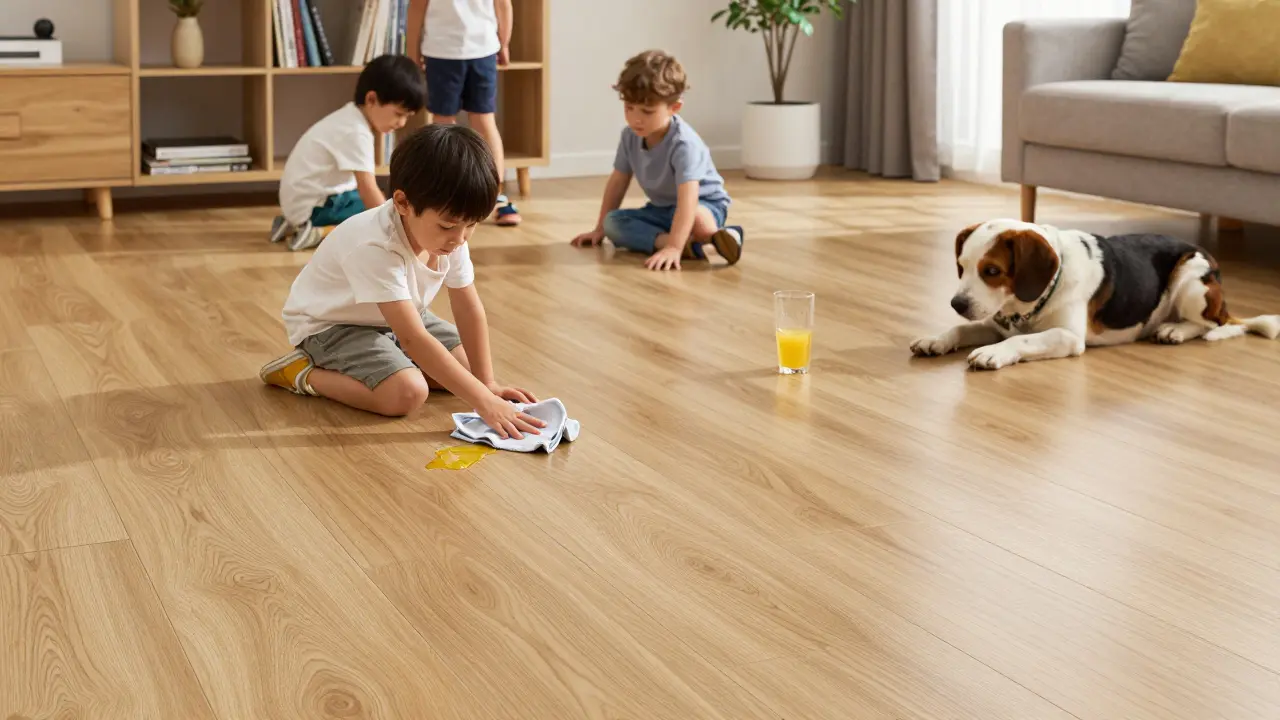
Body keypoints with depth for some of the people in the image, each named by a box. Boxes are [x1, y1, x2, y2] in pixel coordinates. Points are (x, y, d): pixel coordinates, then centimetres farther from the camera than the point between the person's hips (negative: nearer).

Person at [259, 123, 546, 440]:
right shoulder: (375, 247, -39)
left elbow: (469, 309, -7)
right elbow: (413, 338, -42)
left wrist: (486, 383, -12)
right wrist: (484, 401, -45)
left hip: (394, 318, 8)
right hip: (331, 324, -8)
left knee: (466, 364, 0)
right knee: (408, 393, -29)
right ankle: (304, 373, -9)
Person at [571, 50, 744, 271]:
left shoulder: (683, 143, -31)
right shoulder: (630, 136, -9)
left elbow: (688, 199, -41)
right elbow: (618, 182, 5)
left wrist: (673, 247, -51)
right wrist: (599, 229, 8)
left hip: (704, 205, -9)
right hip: (661, 210, 9)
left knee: (698, 218, -45)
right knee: (613, 222, -19)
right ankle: (690, 243, -31)